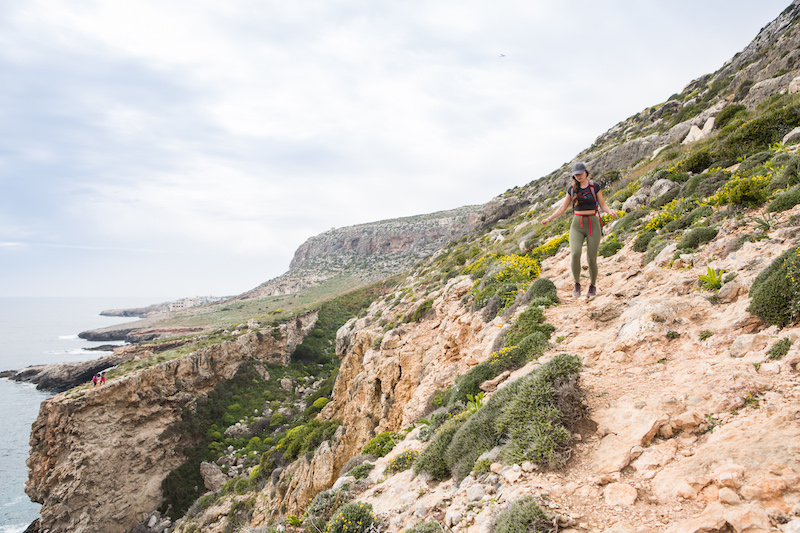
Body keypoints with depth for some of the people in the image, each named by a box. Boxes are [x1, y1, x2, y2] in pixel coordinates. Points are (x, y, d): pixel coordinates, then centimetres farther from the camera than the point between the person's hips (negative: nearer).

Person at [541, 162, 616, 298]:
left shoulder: (595, 187, 1)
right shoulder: (572, 189, 5)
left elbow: (602, 204, 6)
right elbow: (563, 207, 11)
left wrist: (610, 212, -16)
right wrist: (549, 218, 0)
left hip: (593, 225, -1)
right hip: (577, 225, 1)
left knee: (591, 259, -5)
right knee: (575, 254, -23)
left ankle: (592, 285, 21)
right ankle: (577, 284, -4)